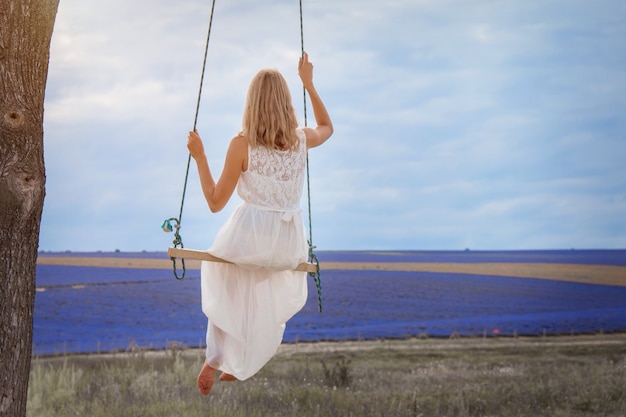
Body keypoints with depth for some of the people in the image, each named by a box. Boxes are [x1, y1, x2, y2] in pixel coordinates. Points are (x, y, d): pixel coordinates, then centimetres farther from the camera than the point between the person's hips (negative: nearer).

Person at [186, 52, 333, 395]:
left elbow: (215, 202, -5)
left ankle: (215, 360, 28)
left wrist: (199, 156, -1)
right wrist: (309, 84, 26)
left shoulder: (241, 144, -12)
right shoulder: (302, 140, -3)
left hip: (247, 238, -3)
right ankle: (235, 367, 36)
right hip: (289, 245, 3)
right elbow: (327, 127, 24)